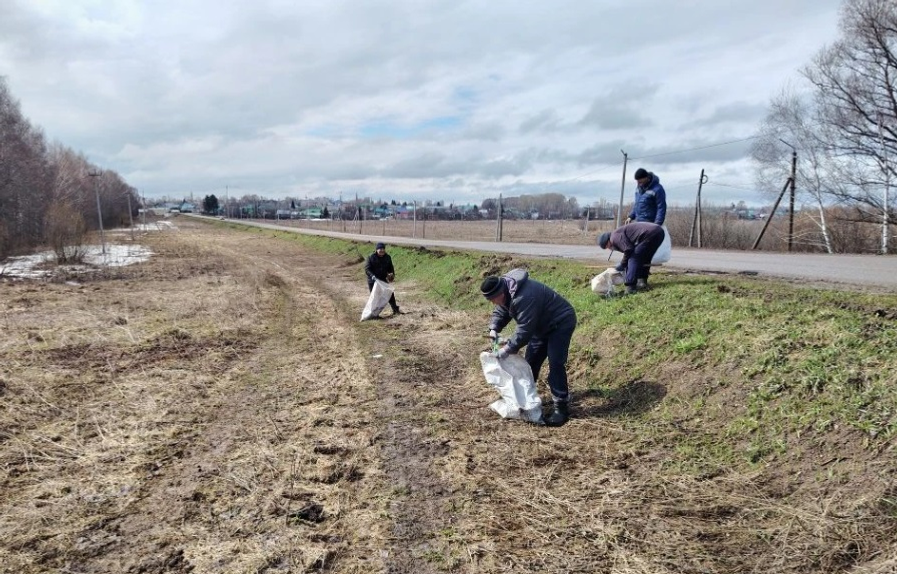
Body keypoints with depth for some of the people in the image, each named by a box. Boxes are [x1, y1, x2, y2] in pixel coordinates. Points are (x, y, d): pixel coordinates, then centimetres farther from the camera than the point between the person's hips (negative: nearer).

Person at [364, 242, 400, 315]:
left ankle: (395, 309, 13)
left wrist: (392, 275, -4)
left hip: (383, 280, 4)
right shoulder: (371, 257, -9)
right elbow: (367, 269, -14)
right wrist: (372, 275, -31)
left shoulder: (387, 257, 5)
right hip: (373, 281, -3)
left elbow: (390, 268, 16)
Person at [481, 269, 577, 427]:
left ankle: (561, 408, -9)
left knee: (555, 364, -15)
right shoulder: (506, 290, -6)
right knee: (531, 361, 13)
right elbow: (500, 311, 8)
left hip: (561, 323, -10)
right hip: (542, 325, 10)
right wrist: (494, 328, -11)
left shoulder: (524, 297, -37)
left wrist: (508, 349, -28)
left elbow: (525, 329, -34)